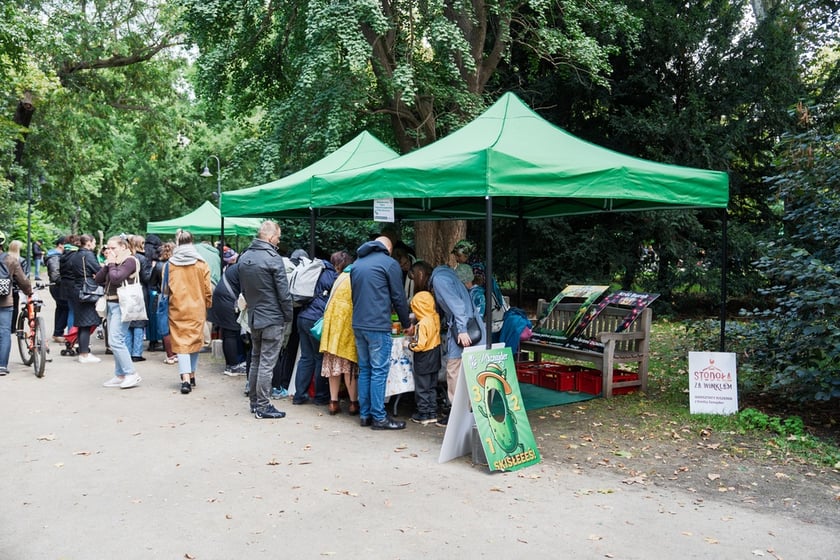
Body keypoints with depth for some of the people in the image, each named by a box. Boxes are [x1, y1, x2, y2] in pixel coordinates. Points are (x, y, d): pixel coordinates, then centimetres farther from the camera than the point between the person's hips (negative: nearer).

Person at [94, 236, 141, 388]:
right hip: (110, 304, 9)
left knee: (115, 341, -14)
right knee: (116, 341, 10)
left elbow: (116, 278, -21)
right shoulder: (112, 262, 16)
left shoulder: (129, 261, -9)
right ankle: (120, 375, 15)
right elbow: (98, 280, 9)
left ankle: (131, 374, -8)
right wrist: (107, 264, 0)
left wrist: (112, 264, -7)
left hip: (121, 305, -9)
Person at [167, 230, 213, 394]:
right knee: (195, 340, 13)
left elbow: (166, 287, 3)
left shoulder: (171, 263, -3)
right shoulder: (201, 263, -3)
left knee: (181, 342, 1)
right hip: (197, 308, 0)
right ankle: (191, 375, 21)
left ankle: (185, 379, -10)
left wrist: (168, 304, 16)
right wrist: (208, 303, 13)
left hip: (177, 308, 0)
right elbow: (207, 288, 0)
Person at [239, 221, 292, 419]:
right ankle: (262, 406, 3)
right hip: (273, 318, -7)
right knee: (267, 364, -2)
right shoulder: (273, 258, -16)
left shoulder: (244, 258, 8)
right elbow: (283, 293, -15)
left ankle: (254, 401, 25)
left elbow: (243, 289, 15)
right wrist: (289, 317, -5)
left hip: (253, 317, 8)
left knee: (255, 360, 17)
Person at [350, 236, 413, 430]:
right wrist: (406, 324, 9)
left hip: (358, 324, 7)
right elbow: (398, 297, -2)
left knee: (364, 369, 13)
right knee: (379, 371, -3)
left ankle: (365, 414, 17)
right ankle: (379, 417, 0)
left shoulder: (357, 263, 16)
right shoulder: (389, 263, -5)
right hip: (378, 326, -7)